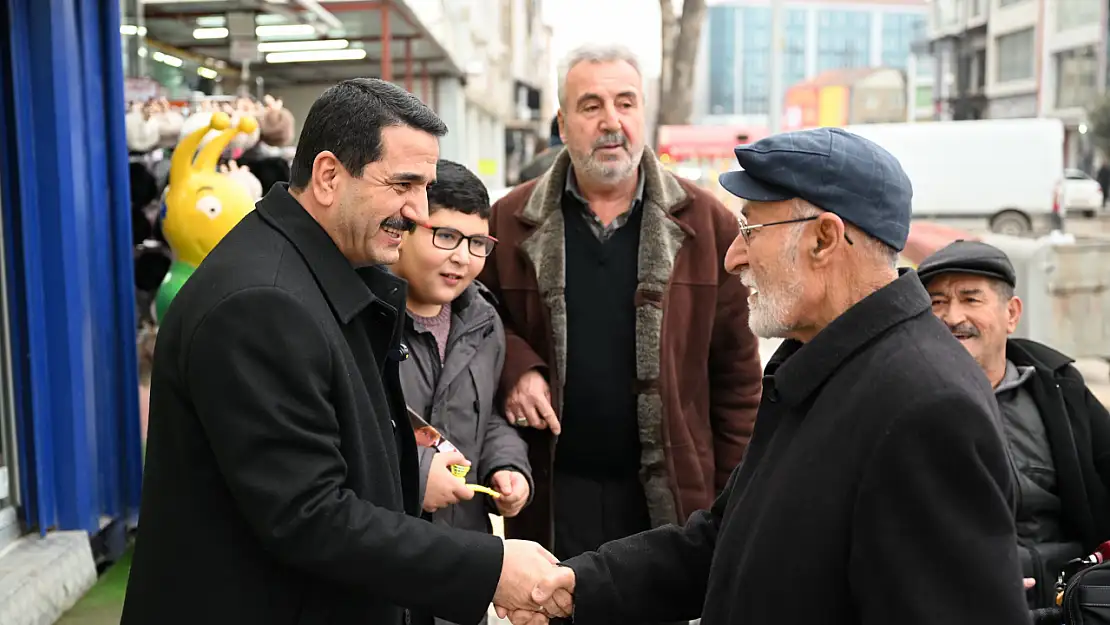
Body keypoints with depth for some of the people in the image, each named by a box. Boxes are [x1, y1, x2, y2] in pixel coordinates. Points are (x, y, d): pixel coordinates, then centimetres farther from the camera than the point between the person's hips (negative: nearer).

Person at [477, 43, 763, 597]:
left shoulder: (706, 223, 0)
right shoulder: (511, 221, 0)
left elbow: (737, 373, 3)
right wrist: (515, 367, -9)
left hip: (672, 492, 0)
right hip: (554, 494, 0)